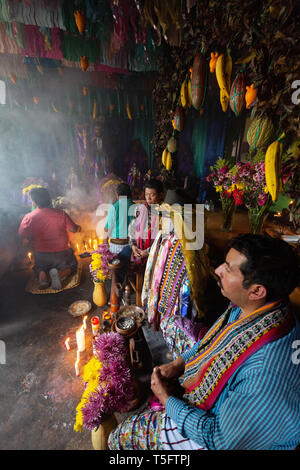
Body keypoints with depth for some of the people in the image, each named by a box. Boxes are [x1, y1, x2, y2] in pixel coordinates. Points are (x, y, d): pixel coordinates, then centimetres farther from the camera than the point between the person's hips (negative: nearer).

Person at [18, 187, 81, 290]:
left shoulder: (29, 217, -10)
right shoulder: (61, 213, -9)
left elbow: (21, 234, 1)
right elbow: (74, 229, 0)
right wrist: (78, 227, 24)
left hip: (41, 255, 2)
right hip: (61, 253, -1)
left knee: (38, 268, 34)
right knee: (72, 265, 28)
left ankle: (42, 275, -5)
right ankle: (59, 274, -8)